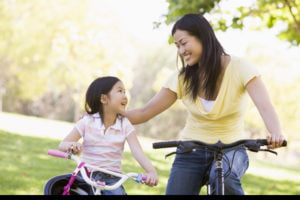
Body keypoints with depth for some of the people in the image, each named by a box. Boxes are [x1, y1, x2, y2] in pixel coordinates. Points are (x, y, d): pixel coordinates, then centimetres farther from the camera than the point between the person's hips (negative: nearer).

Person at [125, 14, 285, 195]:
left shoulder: (239, 68, -12)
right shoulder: (182, 77, -3)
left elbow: (265, 106, -26)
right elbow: (145, 113, 1)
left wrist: (276, 134, -46)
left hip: (230, 148, -3)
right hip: (192, 152, 3)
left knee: (224, 178, -36)